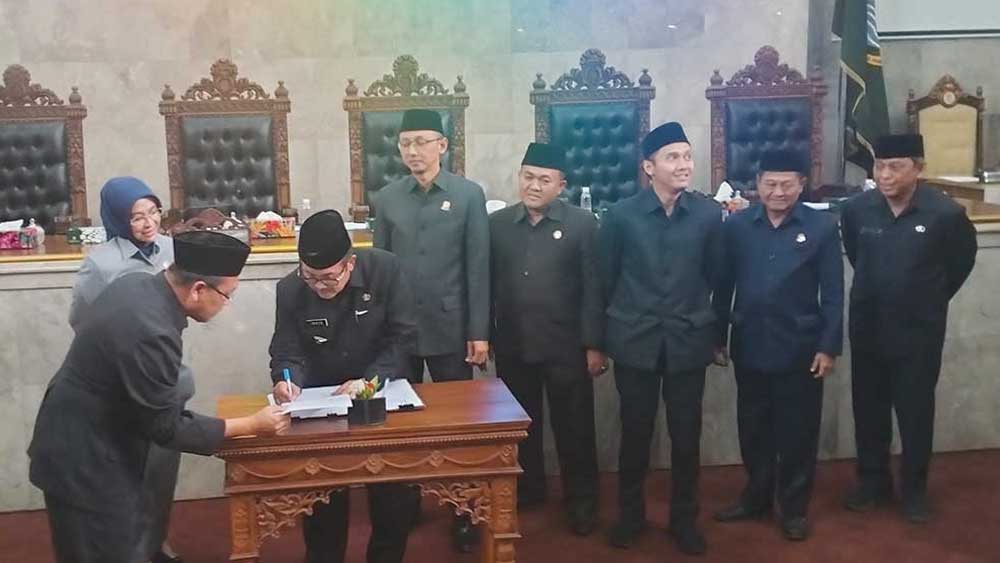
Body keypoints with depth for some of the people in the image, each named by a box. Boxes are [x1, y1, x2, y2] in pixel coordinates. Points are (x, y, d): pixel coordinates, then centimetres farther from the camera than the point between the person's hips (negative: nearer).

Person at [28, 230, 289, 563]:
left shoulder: (135, 284, -3)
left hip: (84, 442, 9)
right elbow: (166, 429, -22)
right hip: (85, 464, -9)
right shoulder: (151, 333, -32)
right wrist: (252, 425, -15)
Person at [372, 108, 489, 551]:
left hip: (450, 328, -2)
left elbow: (478, 266, -3)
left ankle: (463, 511, 15)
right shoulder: (387, 198, 6)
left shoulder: (469, 194, -2)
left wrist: (479, 331, -6)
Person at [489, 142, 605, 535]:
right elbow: (487, 285, 6)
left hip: (566, 347, -3)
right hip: (512, 347, 3)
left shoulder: (582, 224, -4)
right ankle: (527, 489, 32)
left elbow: (593, 289, -6)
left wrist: (593, 345, -9)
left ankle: (581, 500, 22)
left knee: (573, 427, 7)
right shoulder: (496, 224, 5)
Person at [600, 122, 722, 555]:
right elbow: (606, 278, 2)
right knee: (635, 432, 10)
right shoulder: (621, 215, -6)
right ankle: (630, 515, 27)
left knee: (686, 435, 8)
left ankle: (684, 518, 26)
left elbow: (716, 276, 4)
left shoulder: (709, 214, -4)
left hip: (689, 341, 1)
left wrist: (715, 331, 9)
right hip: (635, 342, 0)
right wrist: (613, 328, 8)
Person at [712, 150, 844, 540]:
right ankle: (756, 497, 32)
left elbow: (832, 293, -4)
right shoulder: (736, 226, 0)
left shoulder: (823, 227, -5)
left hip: (800, 349, -2)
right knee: (753, 428, 14)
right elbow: (723, 287, 5)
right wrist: (718, 338, 6)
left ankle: (794, 507, 23)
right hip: (750, 347, 2)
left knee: (797, 431, 8)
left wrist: (829, 346, -8)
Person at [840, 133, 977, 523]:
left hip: (919, 331, -3)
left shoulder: (945, 213, -16)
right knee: (868, 408, 13)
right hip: (867, 328, 3)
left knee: (915, 411, 8)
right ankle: (873, 480, 30)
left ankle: (915, 488, 25)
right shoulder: (857, 209, -8)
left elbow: (962, 260, 4)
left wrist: (932, 298, 11)